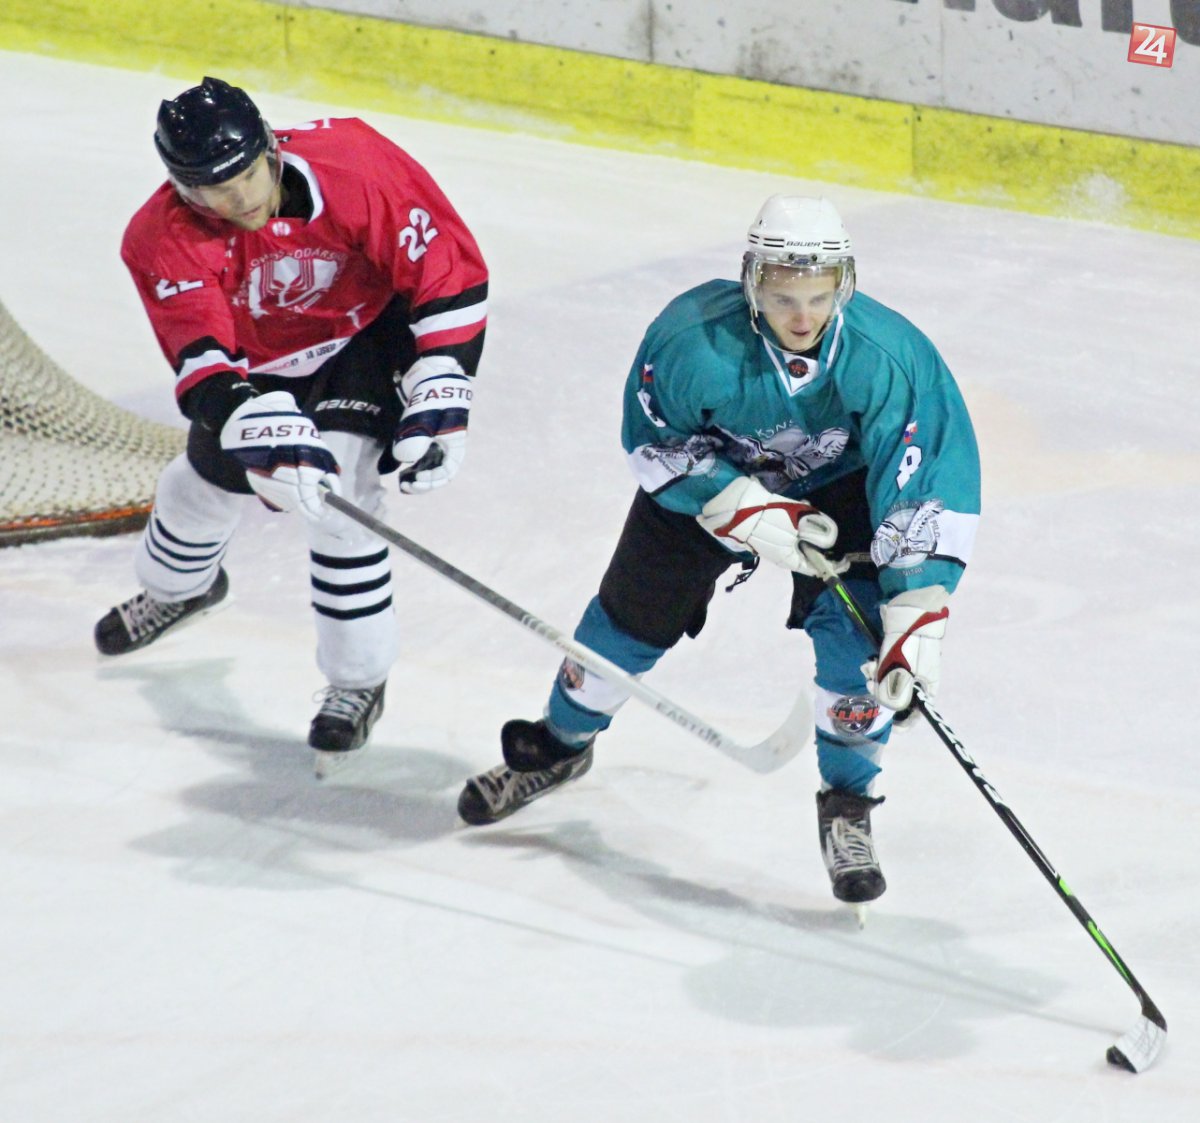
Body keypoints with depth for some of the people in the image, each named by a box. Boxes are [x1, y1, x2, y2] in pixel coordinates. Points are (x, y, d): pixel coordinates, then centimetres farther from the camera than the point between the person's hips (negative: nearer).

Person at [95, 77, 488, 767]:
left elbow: (450, 270, -27)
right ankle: (177, 587, 56)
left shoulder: (354, 164, -35)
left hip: (370, 329, -3)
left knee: (338, 503, -17)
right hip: (257, 360, 3)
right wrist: (263, 432, -57)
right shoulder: (163, 241, -29)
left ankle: (359, 681, 1)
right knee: (207, 480, 19)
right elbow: (202, 363, -40)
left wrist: (437, 396, -30)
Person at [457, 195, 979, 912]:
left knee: (857, 631, -18)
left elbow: (925, 483, -34)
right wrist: (749, 513, -27)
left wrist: (918, 615, -40)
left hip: (842, 481, 0)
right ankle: (560, 745, 39)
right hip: (715, 471, 1)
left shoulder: (887, 357, -36)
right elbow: (656, 444, -18)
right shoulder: (693, 340, -36)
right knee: (635, 610, 10)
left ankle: (848, 806, 2)